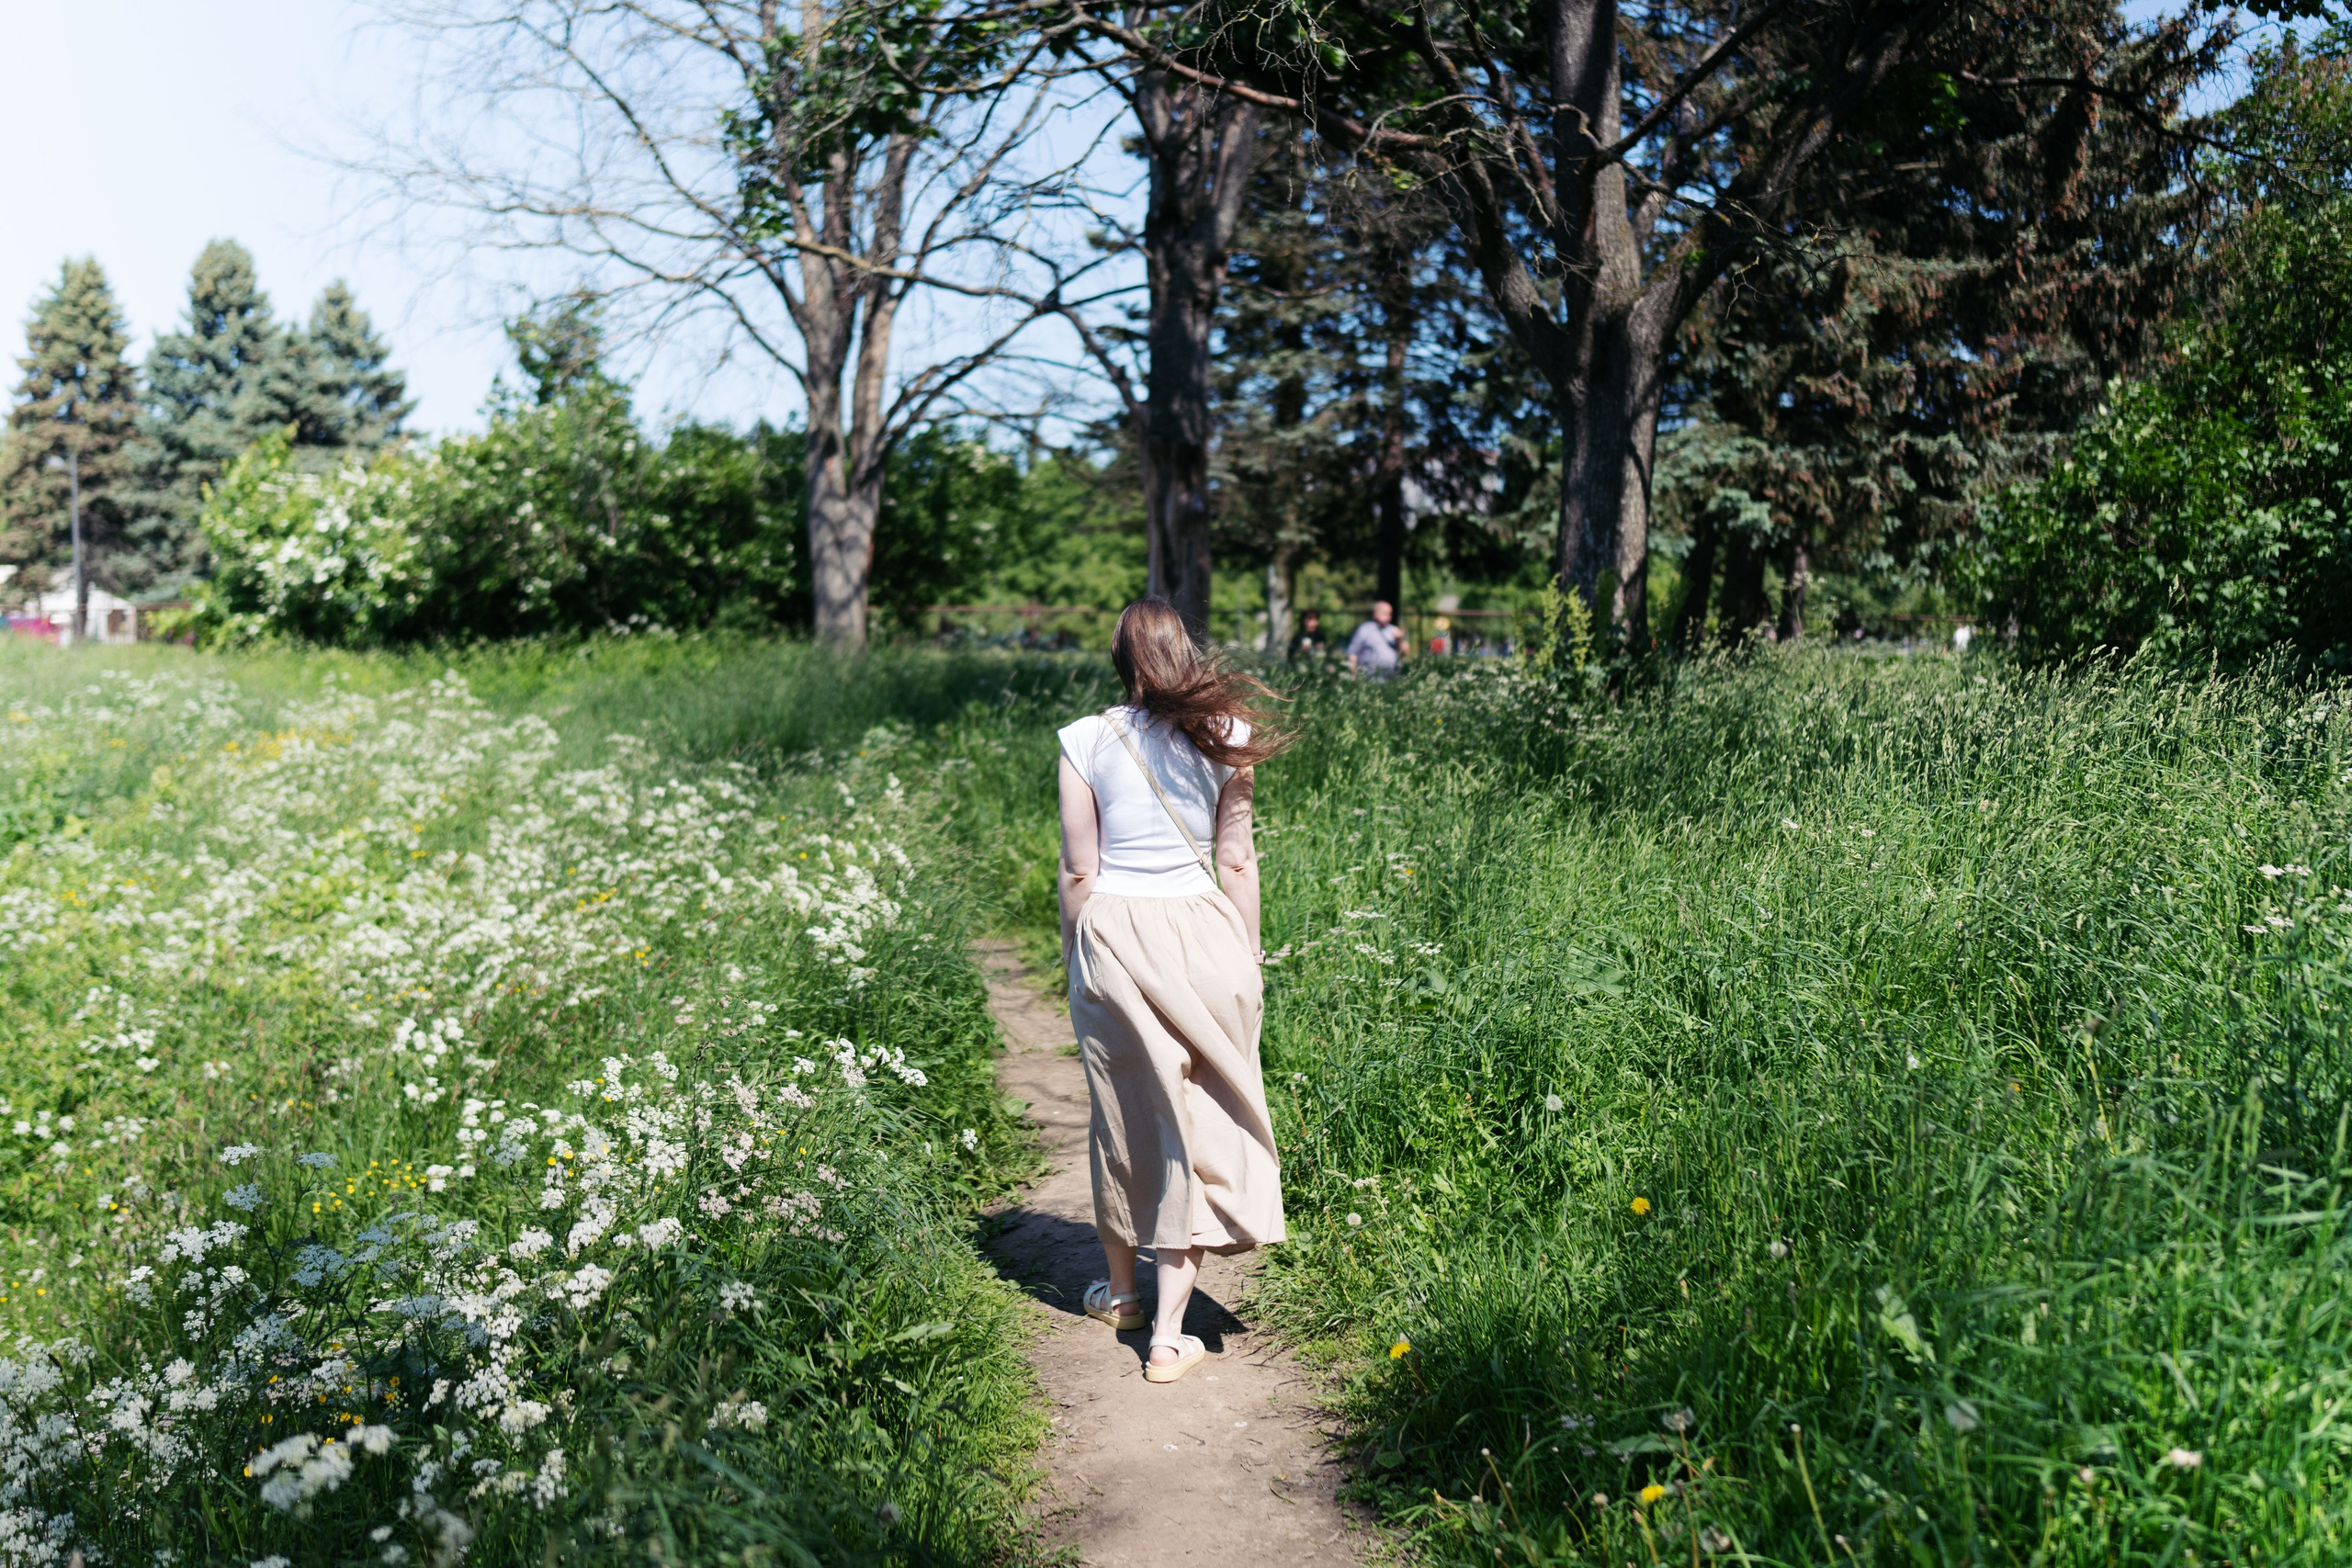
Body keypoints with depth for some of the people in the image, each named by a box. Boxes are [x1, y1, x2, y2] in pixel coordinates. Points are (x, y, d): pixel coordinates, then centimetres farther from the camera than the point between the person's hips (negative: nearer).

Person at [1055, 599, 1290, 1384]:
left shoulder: (1088, 741, -5)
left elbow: (1077, 871, -3)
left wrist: (1075, 958, 9)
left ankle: (1119, 1289, 35)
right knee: (1196, 1119, 3)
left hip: (1111, 934, 0)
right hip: (1202, 935, 0)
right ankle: (1170, 1334, 3)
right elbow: (1237, 861, 4)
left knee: (1119, 1114, 16)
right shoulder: (1225, 736, 0)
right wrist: (1248, 956, 13)